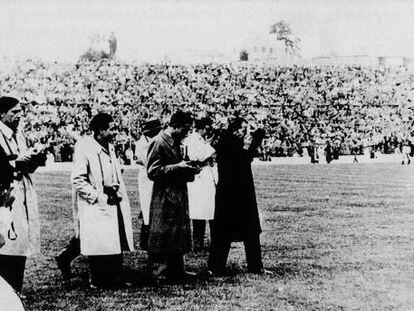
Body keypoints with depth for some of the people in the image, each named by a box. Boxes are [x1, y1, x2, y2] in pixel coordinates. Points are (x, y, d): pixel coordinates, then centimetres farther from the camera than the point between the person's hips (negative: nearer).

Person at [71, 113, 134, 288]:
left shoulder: (109, 147, 13)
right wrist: (100, 196, -16)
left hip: (114, 204, 8)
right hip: (96, 207, -8)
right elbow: (77, 180, -16)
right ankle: (97, 282, 8)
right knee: (99, 246, -5)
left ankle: (114, 279, 17)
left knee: (116, 244, 7)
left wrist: (115, 189, 5)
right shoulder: (84, 148, -13)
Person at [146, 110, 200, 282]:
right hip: (164, 198, -9)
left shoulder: (175, 142, 15)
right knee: (161, 237, -2)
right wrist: (177, 167, -19)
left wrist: (188, 171, 8)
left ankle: (176, 270, 23)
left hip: (178, 196, 9)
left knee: (179, 235, 14)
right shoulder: (158, 142, -13)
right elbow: (153, 172, -17)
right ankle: (158, 274, 5)